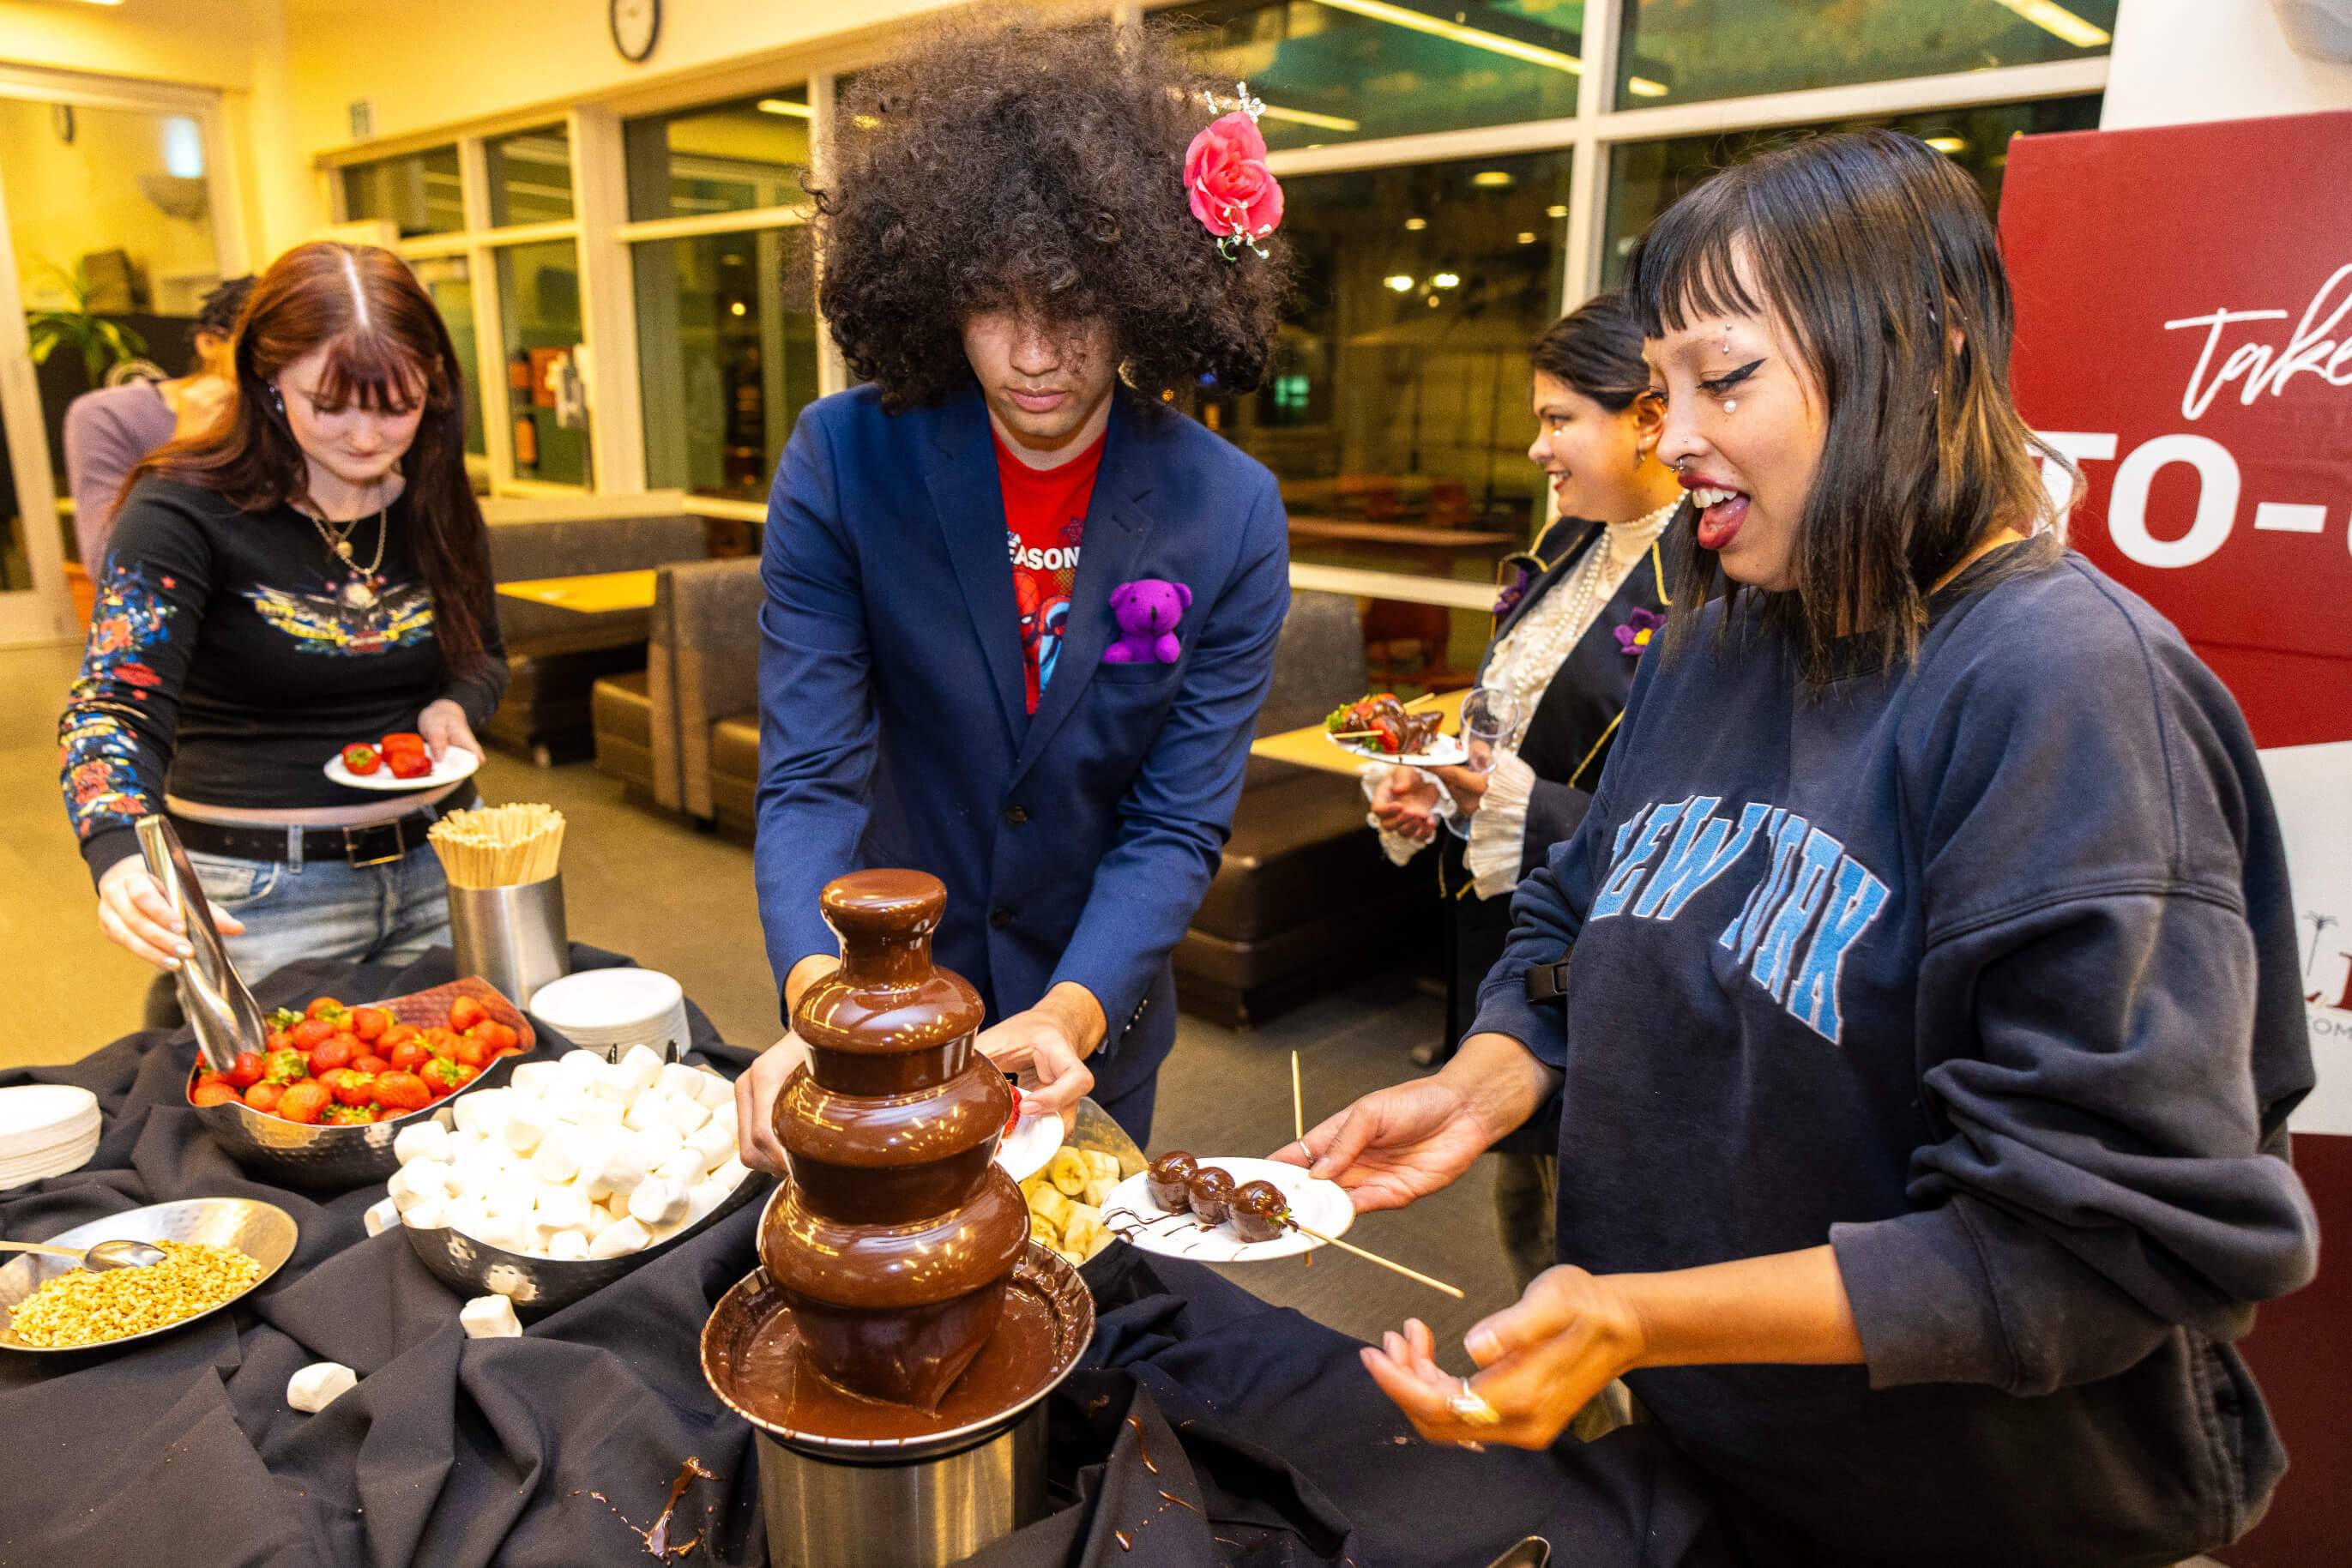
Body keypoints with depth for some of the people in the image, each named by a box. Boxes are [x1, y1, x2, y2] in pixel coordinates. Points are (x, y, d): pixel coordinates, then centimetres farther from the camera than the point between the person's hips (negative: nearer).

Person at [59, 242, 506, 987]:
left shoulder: (438, 504, 0)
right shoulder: (186, 510, -14)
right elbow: (118, 703, -23)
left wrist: (456, 707, -9)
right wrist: (122, 860, -42)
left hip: (441, 862, 4)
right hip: (263, 893, -4)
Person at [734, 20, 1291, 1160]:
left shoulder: (1231, 515, -17)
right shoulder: (840, 461, -18)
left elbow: (1177, 827, -15)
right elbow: (810, 776, -20)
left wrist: (1071, 1015, -31)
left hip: (1096, 1018, 1)